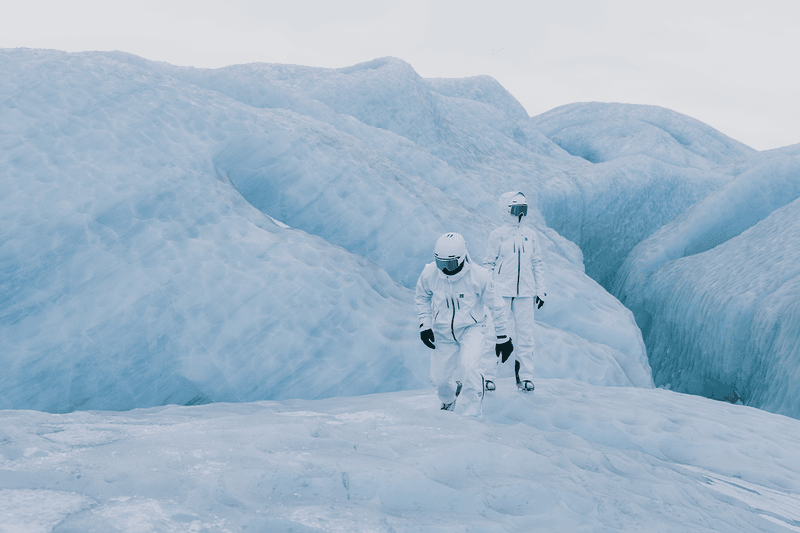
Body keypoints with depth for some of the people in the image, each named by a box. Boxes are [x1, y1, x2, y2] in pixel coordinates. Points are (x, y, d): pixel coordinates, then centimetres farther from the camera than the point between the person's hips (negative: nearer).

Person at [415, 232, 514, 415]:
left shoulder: (478, 276, -22)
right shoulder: (430, 274, -16)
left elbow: (495, 306, -8)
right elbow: (422, 298, 7)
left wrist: (502, 337, -1)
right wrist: (425, 325, -2)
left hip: (471, 328, -3)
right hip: (442, 332, 3)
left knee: (468, 365, -28)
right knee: (439, 379, 4)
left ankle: (469, 414, -11)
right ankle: (449, 400, 43)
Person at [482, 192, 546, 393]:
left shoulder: (531, 235, 10)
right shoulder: (498, 235, 0)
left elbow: (537, 264, 17)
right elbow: (489, 264, 3)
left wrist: (541, 290, 13)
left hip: (525, 292, 3)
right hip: (502, 291, -3)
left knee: (525, 336, 3)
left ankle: (525, 377, 12)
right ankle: (487, 376, 3)